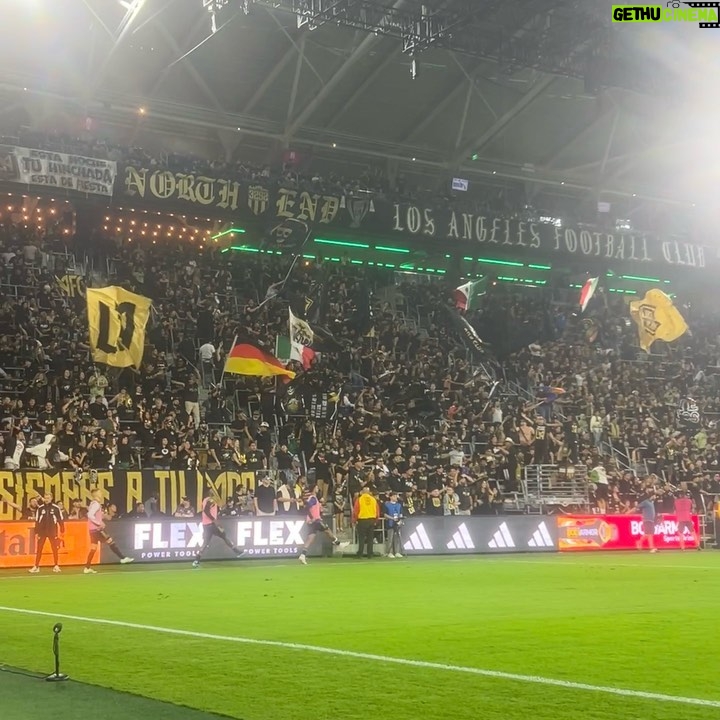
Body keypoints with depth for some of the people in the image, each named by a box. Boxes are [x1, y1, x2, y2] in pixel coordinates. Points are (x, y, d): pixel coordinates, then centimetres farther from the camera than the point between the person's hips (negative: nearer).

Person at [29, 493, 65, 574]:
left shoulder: (56, 508, -3)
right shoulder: (40, 508, 1)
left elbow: (61, 520, 2)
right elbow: (37, 521, 5)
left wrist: (62, 531, 0)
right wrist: (36, 532, 3)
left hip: (52, 531, -1)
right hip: (42, 531, 1)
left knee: (55, 549, 3)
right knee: (39, 549, 0)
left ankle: (56, 566, 13)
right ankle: (36, 567, 3)